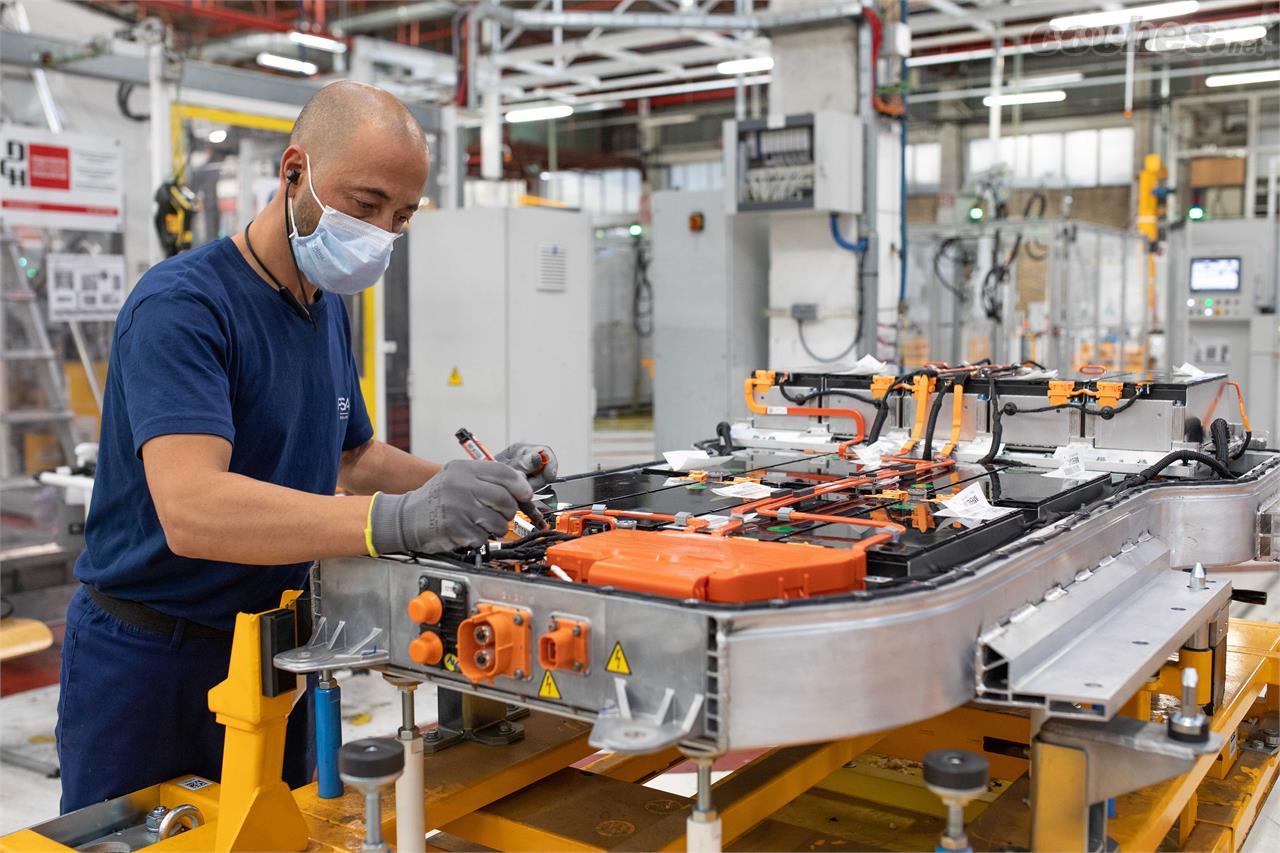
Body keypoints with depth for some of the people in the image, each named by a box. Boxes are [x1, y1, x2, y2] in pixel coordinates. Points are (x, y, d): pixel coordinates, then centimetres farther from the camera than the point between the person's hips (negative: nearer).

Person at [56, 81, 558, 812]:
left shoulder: (330, 310, 6)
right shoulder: (181, 305, -21)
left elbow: (356, 459, 15)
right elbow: (190, 510, -35)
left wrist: (474, 485, -4)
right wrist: (398, 520, -46)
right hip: (151, 661, -7)